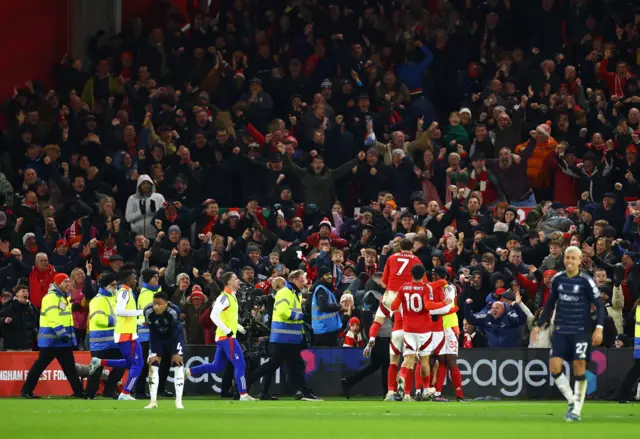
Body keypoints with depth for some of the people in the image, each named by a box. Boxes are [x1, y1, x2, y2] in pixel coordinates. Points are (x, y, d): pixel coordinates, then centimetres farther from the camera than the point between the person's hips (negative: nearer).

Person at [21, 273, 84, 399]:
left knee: (69, 366, 7)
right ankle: (26, 390, 2)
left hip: (63, 339, 9)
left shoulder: (64, 297, 18)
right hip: (51, 339, -9)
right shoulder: (51, 297, -13)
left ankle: (78, 391, 9)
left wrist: (68, 335, 21)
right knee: (41, 364, -4)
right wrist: (62, 333, -28)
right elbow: (53, 318, -23)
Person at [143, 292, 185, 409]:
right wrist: (154, 353, -18)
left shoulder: (174, 311, -35)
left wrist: (175, 353, -21)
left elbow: (174, 333, -26)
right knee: (153, 364, -7)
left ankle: (178, 402, -11)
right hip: (158, 336, 2)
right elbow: (152, 334, -19)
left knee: (178, 364, -12)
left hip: (175, 335, -2)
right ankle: (153, 401, -3)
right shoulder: (148, 312, -28)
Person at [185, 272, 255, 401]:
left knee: (216, 367, 14)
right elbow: (214, 315, -23)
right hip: (226, 337, -10)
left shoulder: (231, 297, 16)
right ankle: (243, 394, -9)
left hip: (224, 337, 10)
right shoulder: (225, 297, -13)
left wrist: (240, 328, 17)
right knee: (240, 364, -9)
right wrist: (227, 331, -24)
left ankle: (189, 372, 18)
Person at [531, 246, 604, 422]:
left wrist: (599, 328, -20)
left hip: (581, 331, -4)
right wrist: (538, 325, 14)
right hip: (561, 331, 4)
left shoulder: (586, 281, -7)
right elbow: (550, 305, 17)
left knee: (579, 367, -7)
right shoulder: (557, 279, 5)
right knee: (554, 366, -8)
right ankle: (571, 401, 10)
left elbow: (599, 305, -7)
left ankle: (577, 410, 3)